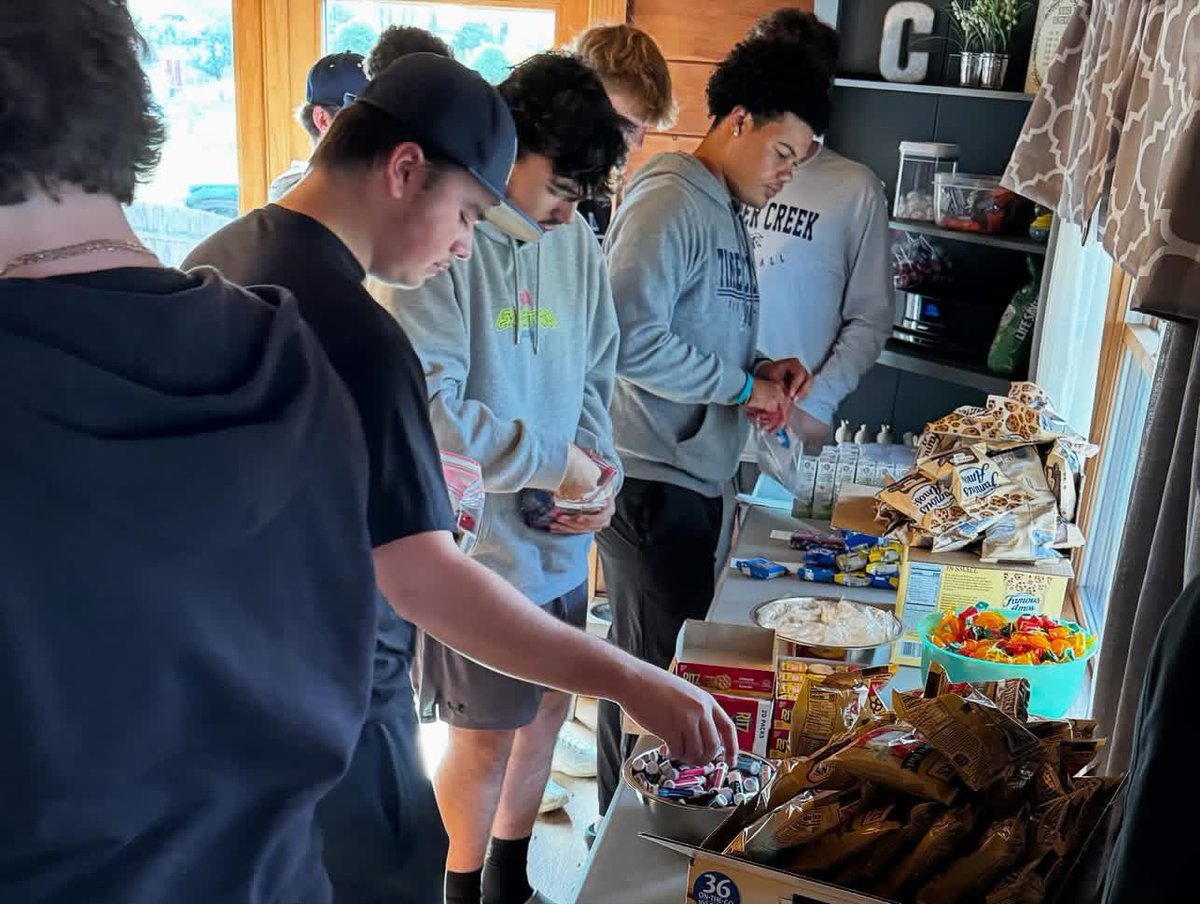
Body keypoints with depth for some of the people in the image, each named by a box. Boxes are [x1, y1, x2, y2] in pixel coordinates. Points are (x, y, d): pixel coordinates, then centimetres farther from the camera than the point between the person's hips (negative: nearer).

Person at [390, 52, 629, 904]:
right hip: (476, 540, -7)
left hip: (561, 540, 7)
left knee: (548, 707, 20)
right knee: (487, 734, 9)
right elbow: (428, 411, -25)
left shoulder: (576, 239, 2)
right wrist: (554, 461, -18)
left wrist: (597, 473, -5)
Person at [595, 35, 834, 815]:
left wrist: (764, 371, 3)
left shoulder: (727, 213, 15)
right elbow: (632, 339, -25)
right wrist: (742, 386, -15)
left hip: (697, 476, 9)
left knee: (680, 659, 18)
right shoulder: (669, 202, -15)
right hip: (653, 481, -9)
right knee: (657, 668, 2)